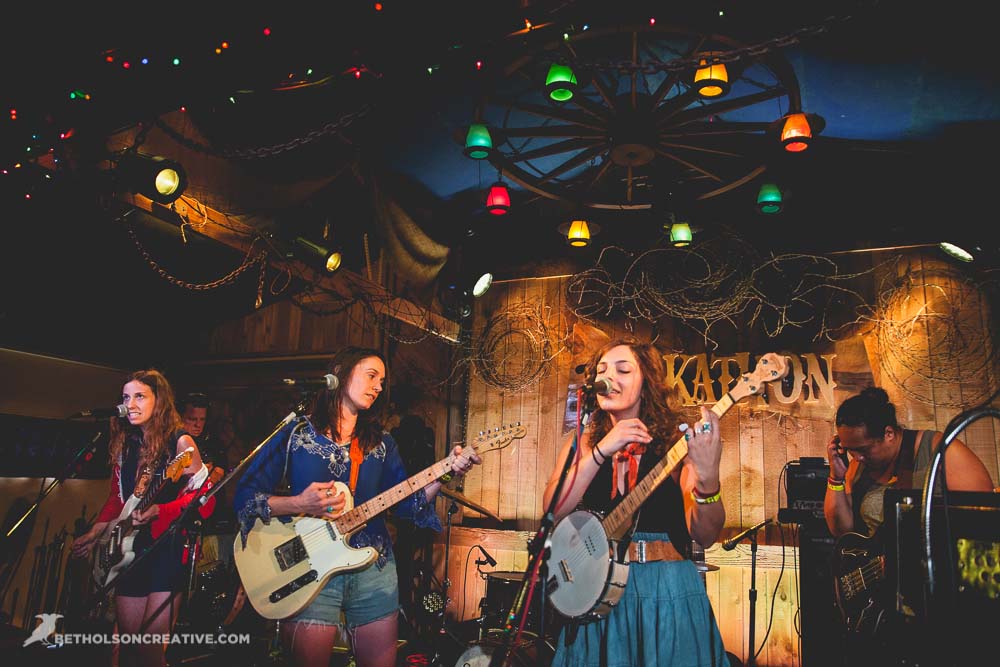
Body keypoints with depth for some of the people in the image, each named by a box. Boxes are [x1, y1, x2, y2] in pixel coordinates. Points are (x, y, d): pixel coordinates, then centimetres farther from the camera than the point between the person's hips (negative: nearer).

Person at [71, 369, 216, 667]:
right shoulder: (124, 444, 9)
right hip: (131, 549, 6)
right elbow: (117, 498, 19)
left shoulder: (179, 442, -9)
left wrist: (157, 511, -22)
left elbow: (204, 496, -12)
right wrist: (95, 533, 9)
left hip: (169, 546, -6)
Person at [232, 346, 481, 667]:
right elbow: (243, 495, -3)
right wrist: (298, 505, -19)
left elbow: (406, 504, 2)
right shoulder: (294, 433, -1)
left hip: (375, 570, 4)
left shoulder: (381, 443, 9)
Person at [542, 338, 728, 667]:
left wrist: (707, 479, -28)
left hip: (667, 589, -1)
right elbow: (552, 510, -11)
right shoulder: (584, 442, 4)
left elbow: (705, 535, -9)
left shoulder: (677, 443, -3)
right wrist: (602, 451, -20)